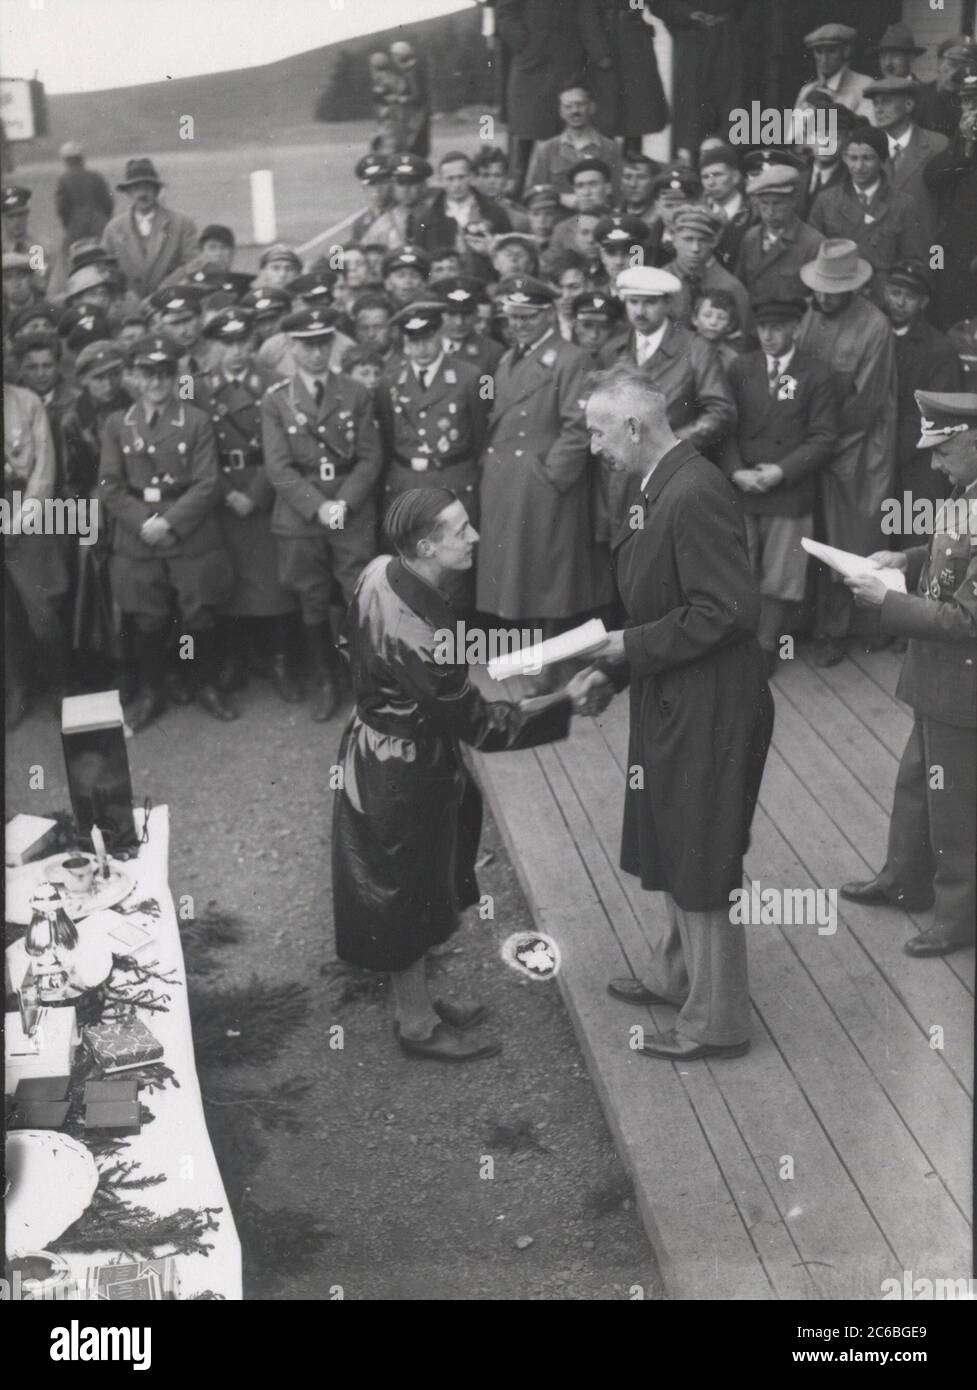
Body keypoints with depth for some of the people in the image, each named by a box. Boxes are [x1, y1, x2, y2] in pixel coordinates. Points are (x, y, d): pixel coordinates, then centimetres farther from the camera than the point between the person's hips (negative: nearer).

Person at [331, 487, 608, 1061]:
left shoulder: (381, 572, -9)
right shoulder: (419, 631, -35)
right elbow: (480, 724, -25)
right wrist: (567, 702, -20)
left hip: (378, 750, 9)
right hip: (405, 776, -9)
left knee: (416, 889, 23)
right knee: (410, 894, 10)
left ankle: (417, 1000, 42)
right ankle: (418, 1025, 30)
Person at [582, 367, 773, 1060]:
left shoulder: (695, 494, -24)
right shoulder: (661, 487, 6)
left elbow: (731, 610, -27)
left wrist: (633, 648, -19)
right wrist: (610, 666, 8)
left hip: (708, 711, -10)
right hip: (673, 704, 10)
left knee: (704, 866, 4)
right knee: (673, 849, 24)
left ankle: (717, 1022, 20)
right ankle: (679, 975, 43)